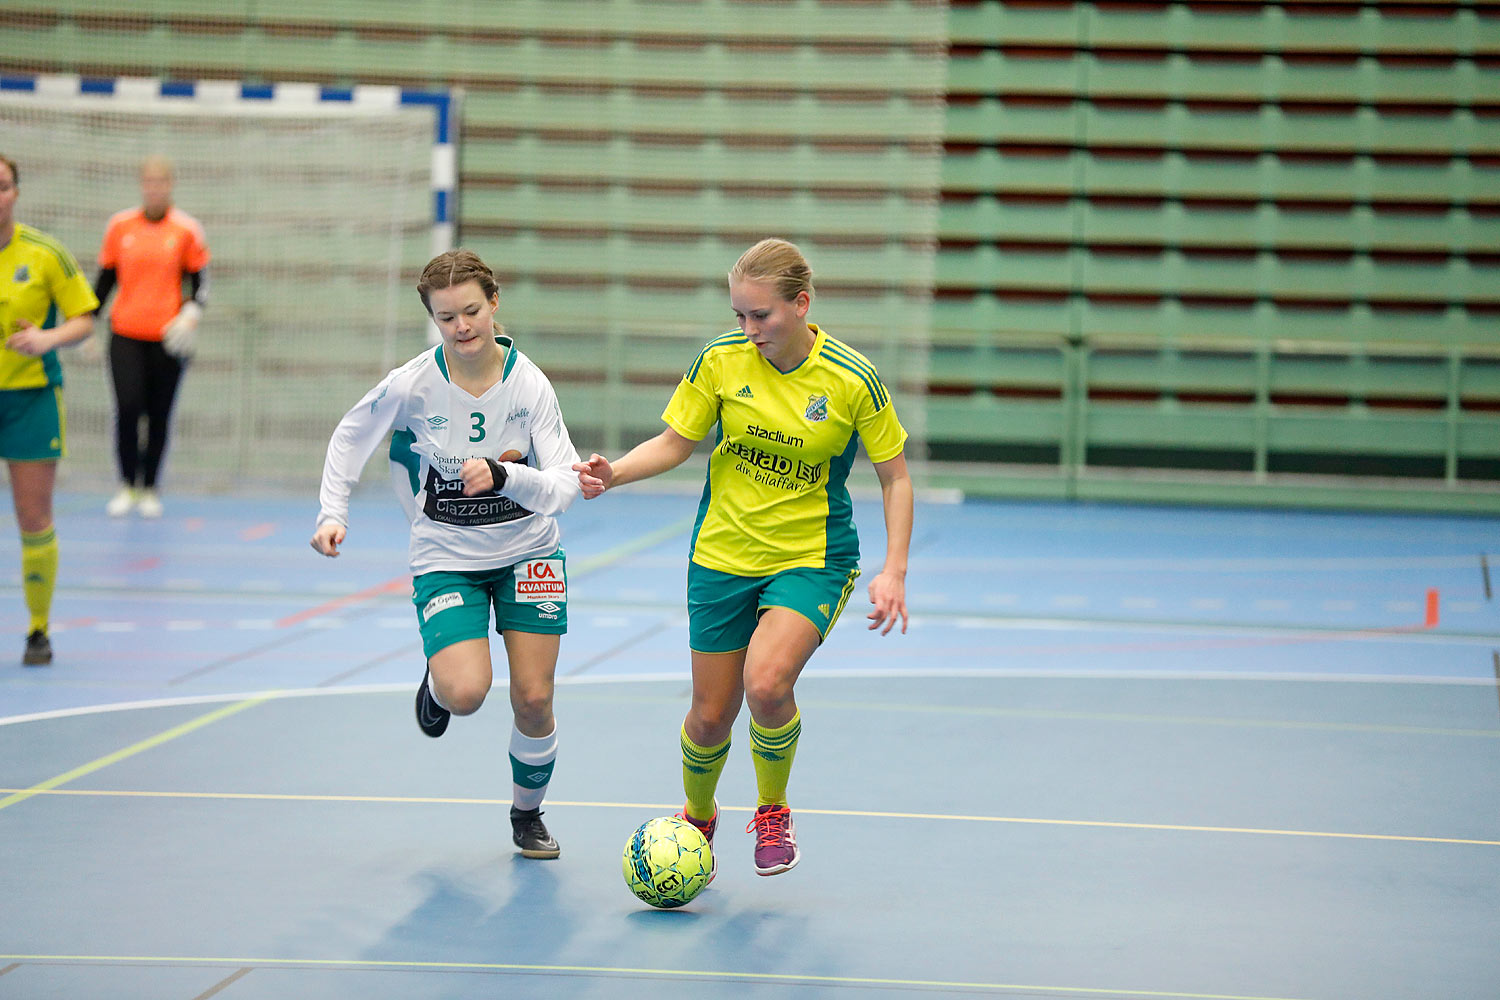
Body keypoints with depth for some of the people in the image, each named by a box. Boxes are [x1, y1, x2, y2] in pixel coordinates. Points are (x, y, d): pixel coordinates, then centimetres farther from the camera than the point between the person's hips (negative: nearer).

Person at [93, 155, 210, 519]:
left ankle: (150, 489, 16)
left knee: (159, 416, 3)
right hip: (126, 334, 0)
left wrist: (192, 313, -13)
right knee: (127, 408, -11)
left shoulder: (187, 229, 2)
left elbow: (199, 282, 6)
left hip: (168, 338, 0)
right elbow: (105, 280, 14)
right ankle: (127, 486, 4)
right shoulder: (120, 226, 6)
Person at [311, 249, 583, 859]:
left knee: (533, 699, -5)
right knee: (467, 693, -22)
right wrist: (332, 513, -4)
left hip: (527, 552, 1)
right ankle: (436, 686, 17)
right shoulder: (412, 385, -16)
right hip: (446, 558, -1)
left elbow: (563, 486, -21)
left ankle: (528, 814, 23)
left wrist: (505, 475, -38)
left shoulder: (529, 383, -17)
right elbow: (350, 437, 3)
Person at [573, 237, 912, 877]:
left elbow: (894, 477, -3)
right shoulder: (721, 360, -8)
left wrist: (893, 572, -11)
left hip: (812, 559, -3)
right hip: (722, 555, 3)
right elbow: (675, 442, 3)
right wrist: (614, 474, -16)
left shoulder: (852, 380, -14)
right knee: (710, 716, 6)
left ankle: (773, 811, 1)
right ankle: (698, 818, 39)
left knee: (767, 684, -28)